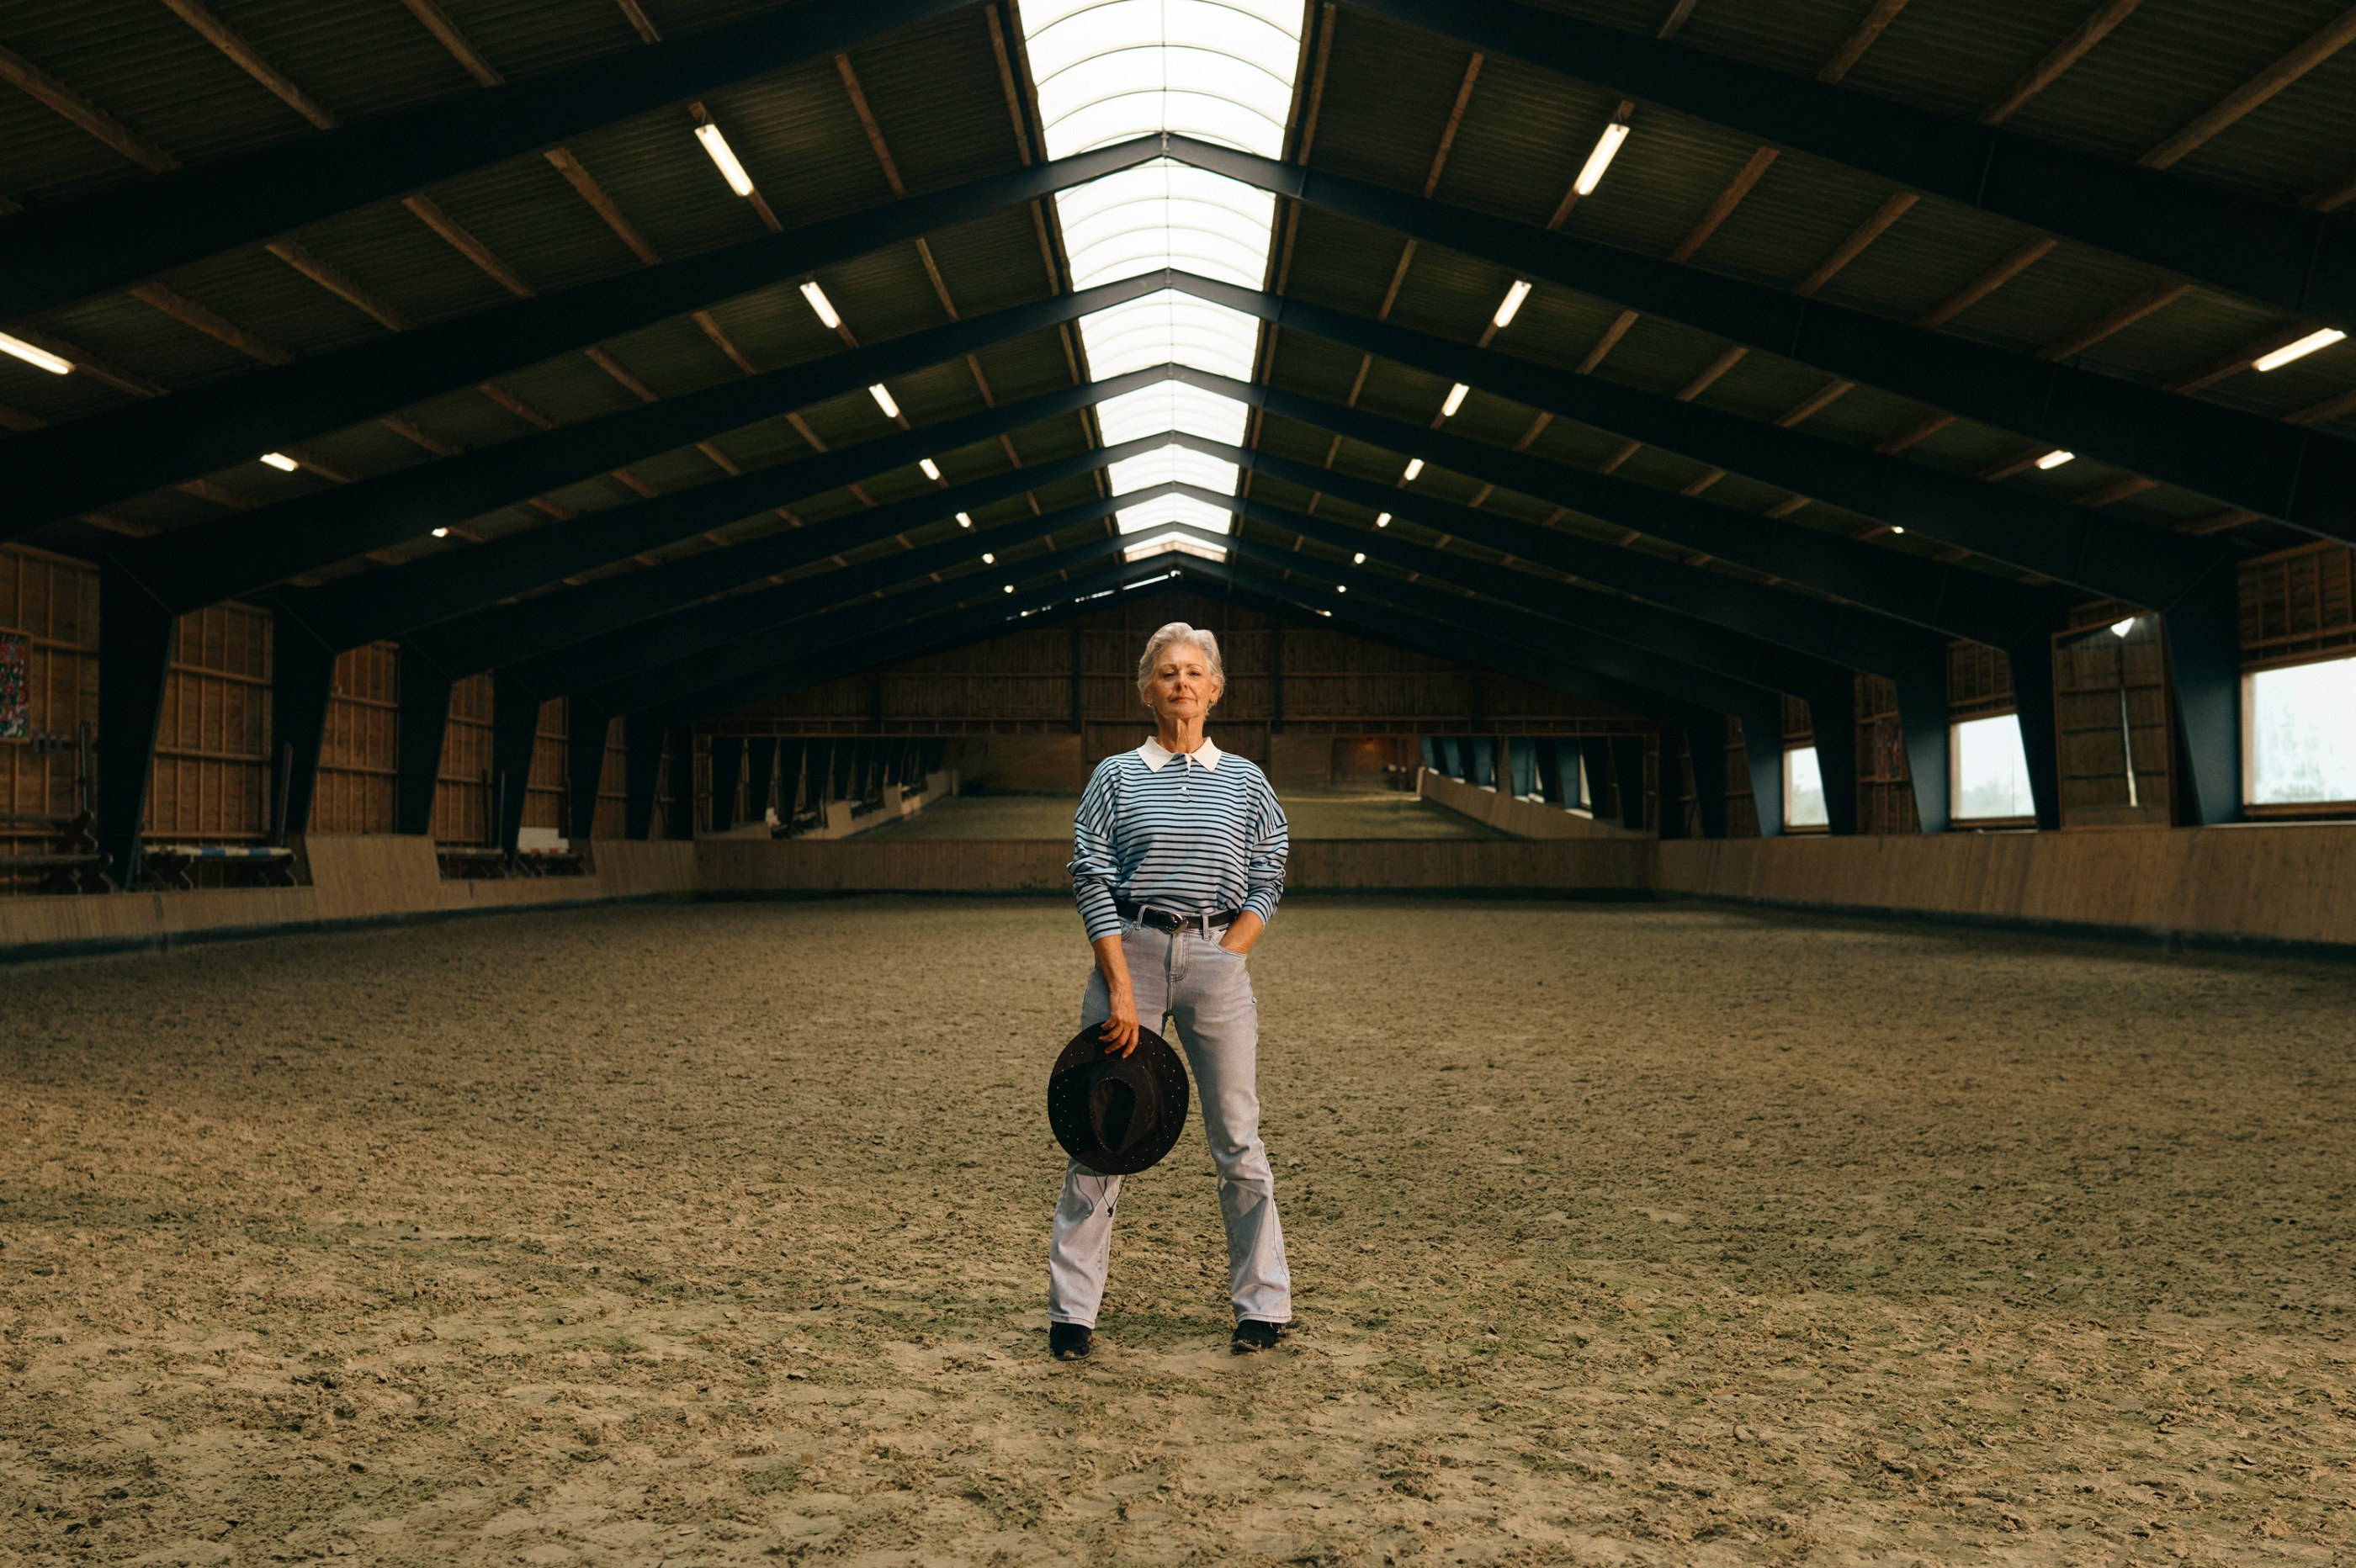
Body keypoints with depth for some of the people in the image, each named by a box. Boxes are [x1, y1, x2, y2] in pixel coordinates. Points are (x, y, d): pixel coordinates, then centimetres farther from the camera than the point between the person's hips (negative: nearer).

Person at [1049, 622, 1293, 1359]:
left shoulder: (1245, 781, 9)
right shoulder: (1115, 777, 5)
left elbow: (1268, 883, 8)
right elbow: (1091, 881, -2)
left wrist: (1220, 962, -4)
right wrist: (1122, 989, -10)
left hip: (1216, 955, 1)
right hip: (1129, 950, -1)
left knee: (1237, 1138, 3)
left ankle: (1263, 1306, 15)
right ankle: (1071, 1312, 10)